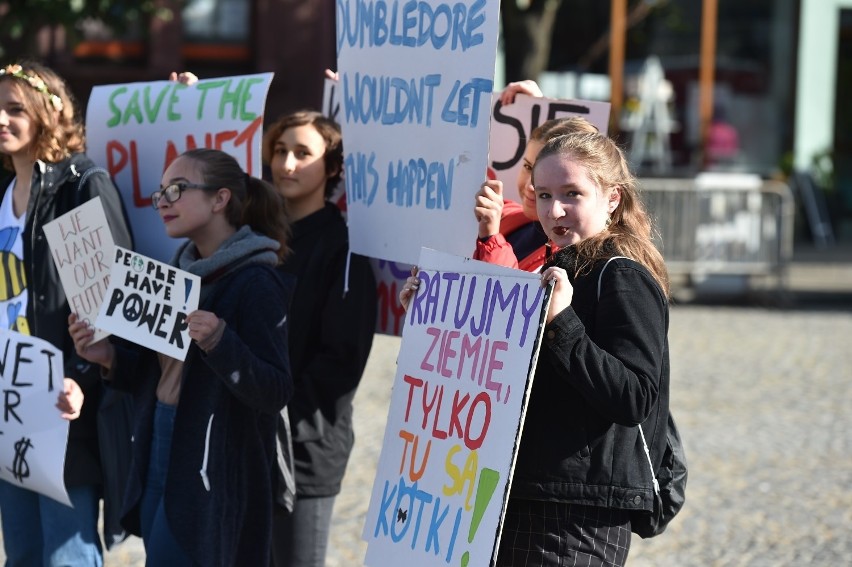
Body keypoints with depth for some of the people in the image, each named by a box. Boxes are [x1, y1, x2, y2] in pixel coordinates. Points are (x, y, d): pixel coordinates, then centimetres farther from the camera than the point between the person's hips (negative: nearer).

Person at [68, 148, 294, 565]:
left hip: (215, 475, -8)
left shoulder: (256, 282, -13)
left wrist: (219, 342, -30)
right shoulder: (180, 274, 11)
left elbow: (275, 392, -17)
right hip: (157, 457, 8)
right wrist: (110, 357, 0)